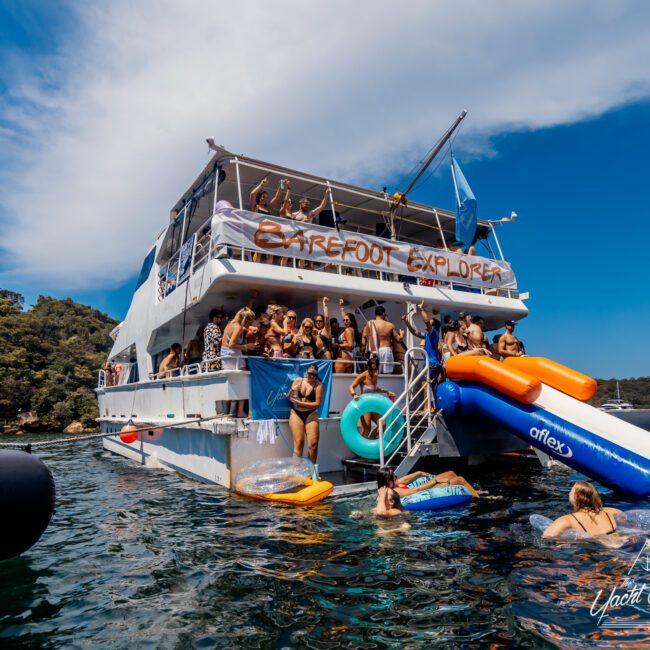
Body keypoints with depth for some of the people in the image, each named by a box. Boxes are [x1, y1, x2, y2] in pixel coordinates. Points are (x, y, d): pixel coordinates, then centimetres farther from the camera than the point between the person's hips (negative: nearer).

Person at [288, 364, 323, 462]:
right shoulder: (298, 381, 3)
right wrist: (292, 390, -15)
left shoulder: (318, 385, -4)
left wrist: (301, 403, -16)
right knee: (299, 443, -11)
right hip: (296, 414, 1)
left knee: (313, 443, -8)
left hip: (310, 414, -1)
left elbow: (317, 403, -10)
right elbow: (288, 398, 6)